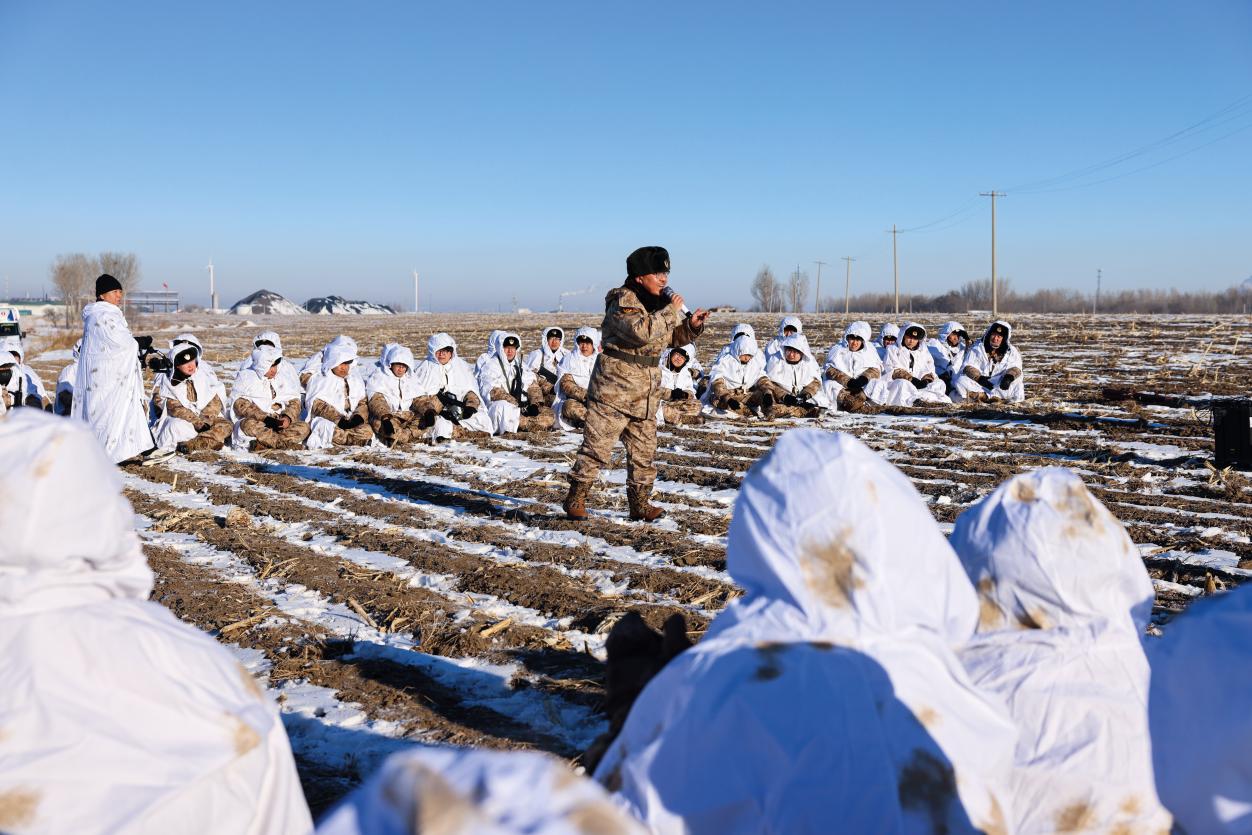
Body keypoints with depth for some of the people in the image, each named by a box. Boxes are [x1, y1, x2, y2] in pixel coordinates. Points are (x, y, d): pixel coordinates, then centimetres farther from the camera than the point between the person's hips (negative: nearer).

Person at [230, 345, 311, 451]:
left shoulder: (279, 380, 17)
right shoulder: (245, 377, 4)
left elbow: (293, 401, 12)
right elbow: (241, 405, -10)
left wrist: (288, 417, -12)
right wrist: (266, 419, -22)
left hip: (278, 425, 4)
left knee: (304, 428, -22)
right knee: (249, 424, -38)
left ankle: (263, 444, -36)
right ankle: (285, 443, -38)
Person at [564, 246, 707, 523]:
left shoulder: (661, 299, 10)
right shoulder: (622, 301, -15)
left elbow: (673, 338, 18)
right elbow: (642, 331, -31)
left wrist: (691, 325, 0)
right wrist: (670, 311, -22)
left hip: (647, 389, 8)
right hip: (614, 385, -8)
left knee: (644, 449, 11)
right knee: (597, 445, -4)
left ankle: (640, 503, 20)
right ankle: (575, 499, 7)